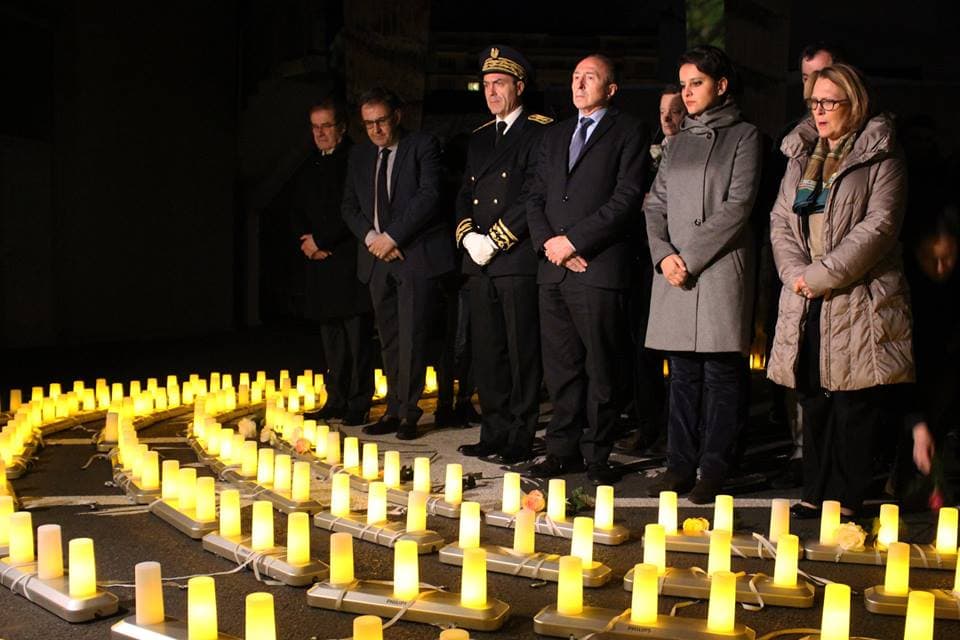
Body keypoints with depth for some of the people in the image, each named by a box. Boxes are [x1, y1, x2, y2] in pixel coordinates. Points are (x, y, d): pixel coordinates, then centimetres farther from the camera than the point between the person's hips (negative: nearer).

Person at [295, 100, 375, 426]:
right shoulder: (308, 167, 18)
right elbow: (298, 212, 19)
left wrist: (320, 240, -10)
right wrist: (306, 240, 0)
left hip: (350, 261, -7)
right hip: (320, 263, 7)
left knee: (357, 335, -4)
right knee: (331, 336, 10)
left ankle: (359, 404, 1)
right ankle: (336, 402, 17)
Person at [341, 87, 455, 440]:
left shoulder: (423, 146, -2)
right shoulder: (359, 155, 15)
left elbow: (429, 196, -13)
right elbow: (349, 205, 14)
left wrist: (392, 236, -15)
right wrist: (370, 237, -4)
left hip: (416, 255, -5)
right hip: (377, 256, 5)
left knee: (411, 335, -6)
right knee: (389, 338, 8)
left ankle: (407, 411, 2)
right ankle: (394, 409, 14)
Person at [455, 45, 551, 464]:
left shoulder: (540, 131, -3)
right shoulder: (479, 138, 20)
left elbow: (534, 196, -12)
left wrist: (493, 240, -12)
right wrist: (468, 236, 1)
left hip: (518, 259, -7)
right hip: (479, 262, 7)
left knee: (522, 354, -2)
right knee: (486, 353, 9)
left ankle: (520, 440, 5)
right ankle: (494, 434, 18)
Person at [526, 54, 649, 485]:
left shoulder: (629, 133, 3)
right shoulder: (555, 136, 22)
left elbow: (627, 198, -8)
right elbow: (536, 198, 17)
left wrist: (574, 240, -12)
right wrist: (548, 242, -1)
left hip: (599, 268, -5)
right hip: (553, 268, 6)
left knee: (600, 368, -1)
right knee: (560, 366, 8)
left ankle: (596, 457, 8)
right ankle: (563, 450, 16)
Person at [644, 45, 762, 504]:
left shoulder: (743, 136, 3)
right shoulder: (678, 142, 20)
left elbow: (737, 207, -8)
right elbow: (656, 203, 15)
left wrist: (689, 258, -11)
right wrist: (663, 254, -3)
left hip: (720, 270, -5)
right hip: (674, 274, 5)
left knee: (720, 372, -3)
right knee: (682, 373, 7)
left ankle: (713, 470, 3)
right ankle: (680, 465, 13)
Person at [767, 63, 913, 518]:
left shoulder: (880, 156, -2)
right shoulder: (801, 154, 16)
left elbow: (879, 226, -12)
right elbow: (781, 220, 11)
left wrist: (823, 274, -15)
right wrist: (796, 272, -5)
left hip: (859, 298, -5)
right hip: (805, 299, 5)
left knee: (855, 402, -2)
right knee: (813, 399, 9)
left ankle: (845, 500, 7)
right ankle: (816, 493, 19)